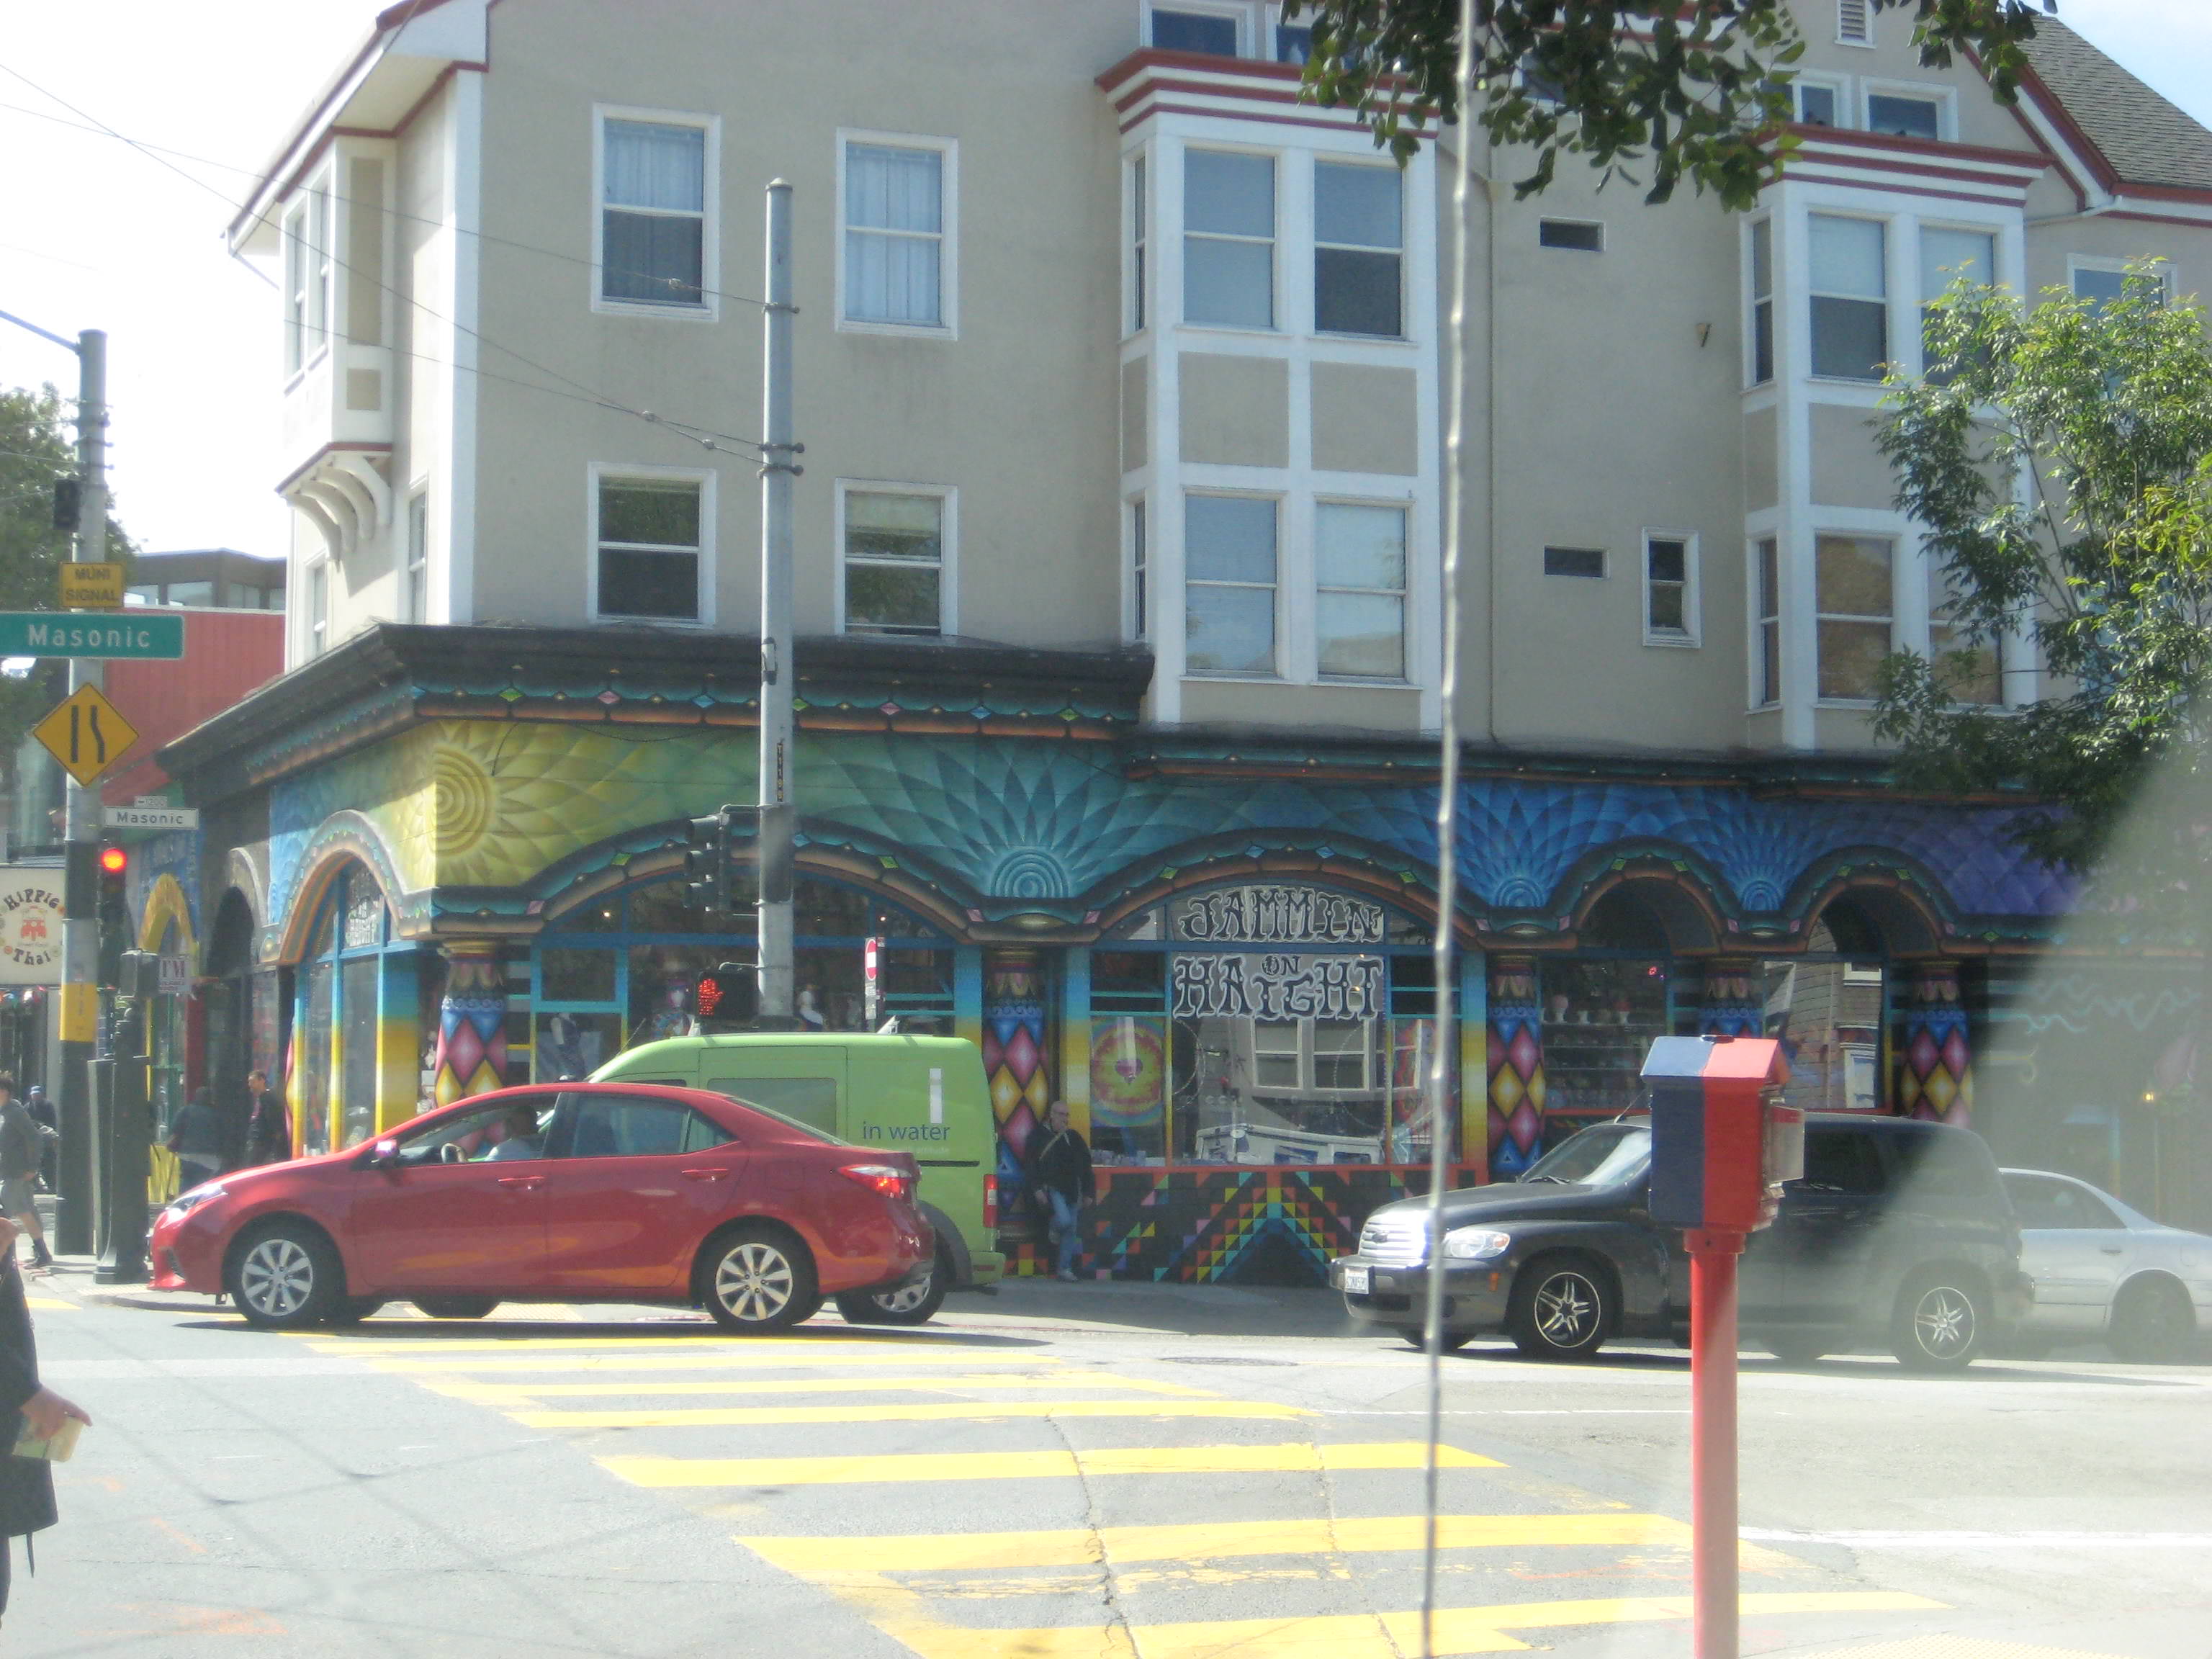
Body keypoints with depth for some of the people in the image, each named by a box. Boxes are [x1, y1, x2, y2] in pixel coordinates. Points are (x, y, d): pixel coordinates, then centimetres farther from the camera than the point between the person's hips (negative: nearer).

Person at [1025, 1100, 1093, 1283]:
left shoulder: (1074, 1138, 12)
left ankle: (1065, 1268, 10)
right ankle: (1055, 1230, 12)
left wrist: (1087, 1192, 10)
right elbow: (1032, 1164, 0)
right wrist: (1037, 1188, -11)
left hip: (1073, 1191, 4)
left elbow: (1085, 1166, 15)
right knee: (1064, 1221, -24)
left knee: (1071, 1230, 2)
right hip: (1053, 1188, -4)